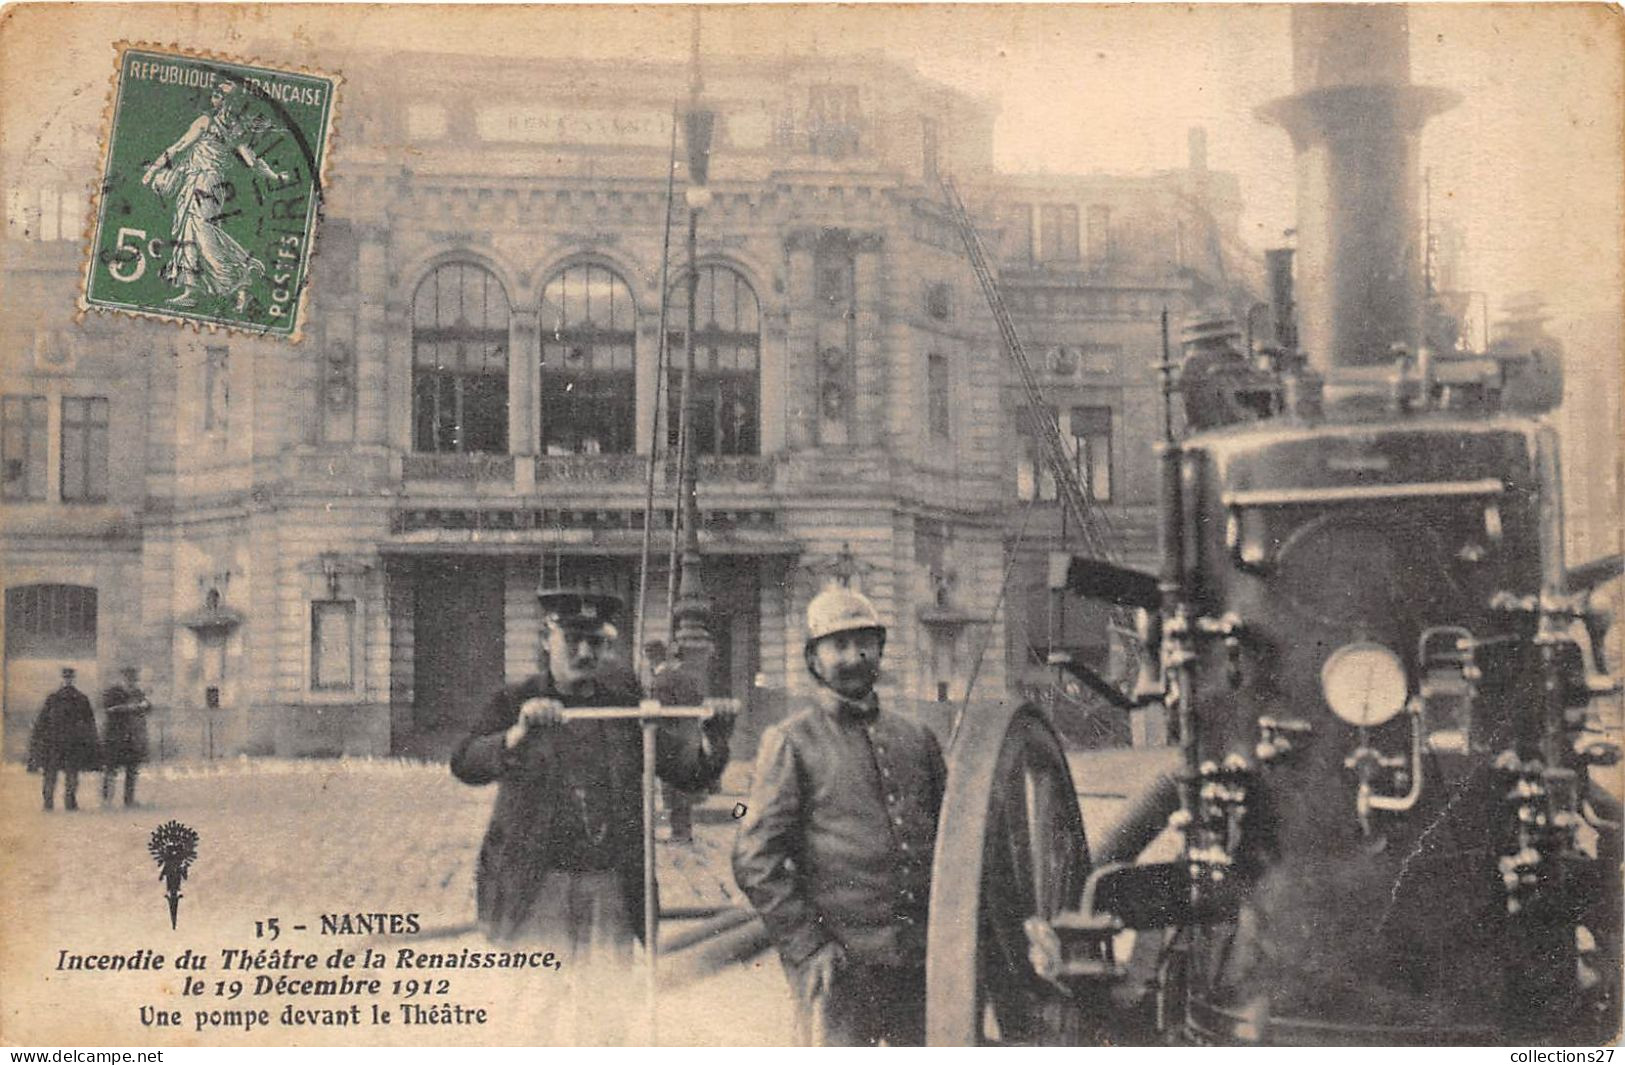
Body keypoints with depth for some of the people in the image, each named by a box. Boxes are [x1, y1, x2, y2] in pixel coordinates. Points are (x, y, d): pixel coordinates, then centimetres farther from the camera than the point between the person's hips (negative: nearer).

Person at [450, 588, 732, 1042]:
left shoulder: (625, 697, 7)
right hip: (538, 883, -3)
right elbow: (465, 765, -16)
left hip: (611, 885, 3)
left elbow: (687, 772, 3)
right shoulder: (513, 703, 1)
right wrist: (519, 733, -35)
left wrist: (710, 739, -19)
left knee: (601, 1004, 7)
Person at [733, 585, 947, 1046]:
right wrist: (808, 948, -11)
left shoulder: (916, 739, 15)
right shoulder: (792, 742, 0)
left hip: (923, 961, 5)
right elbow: (755, 861, -5)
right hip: (841, 965, -5)